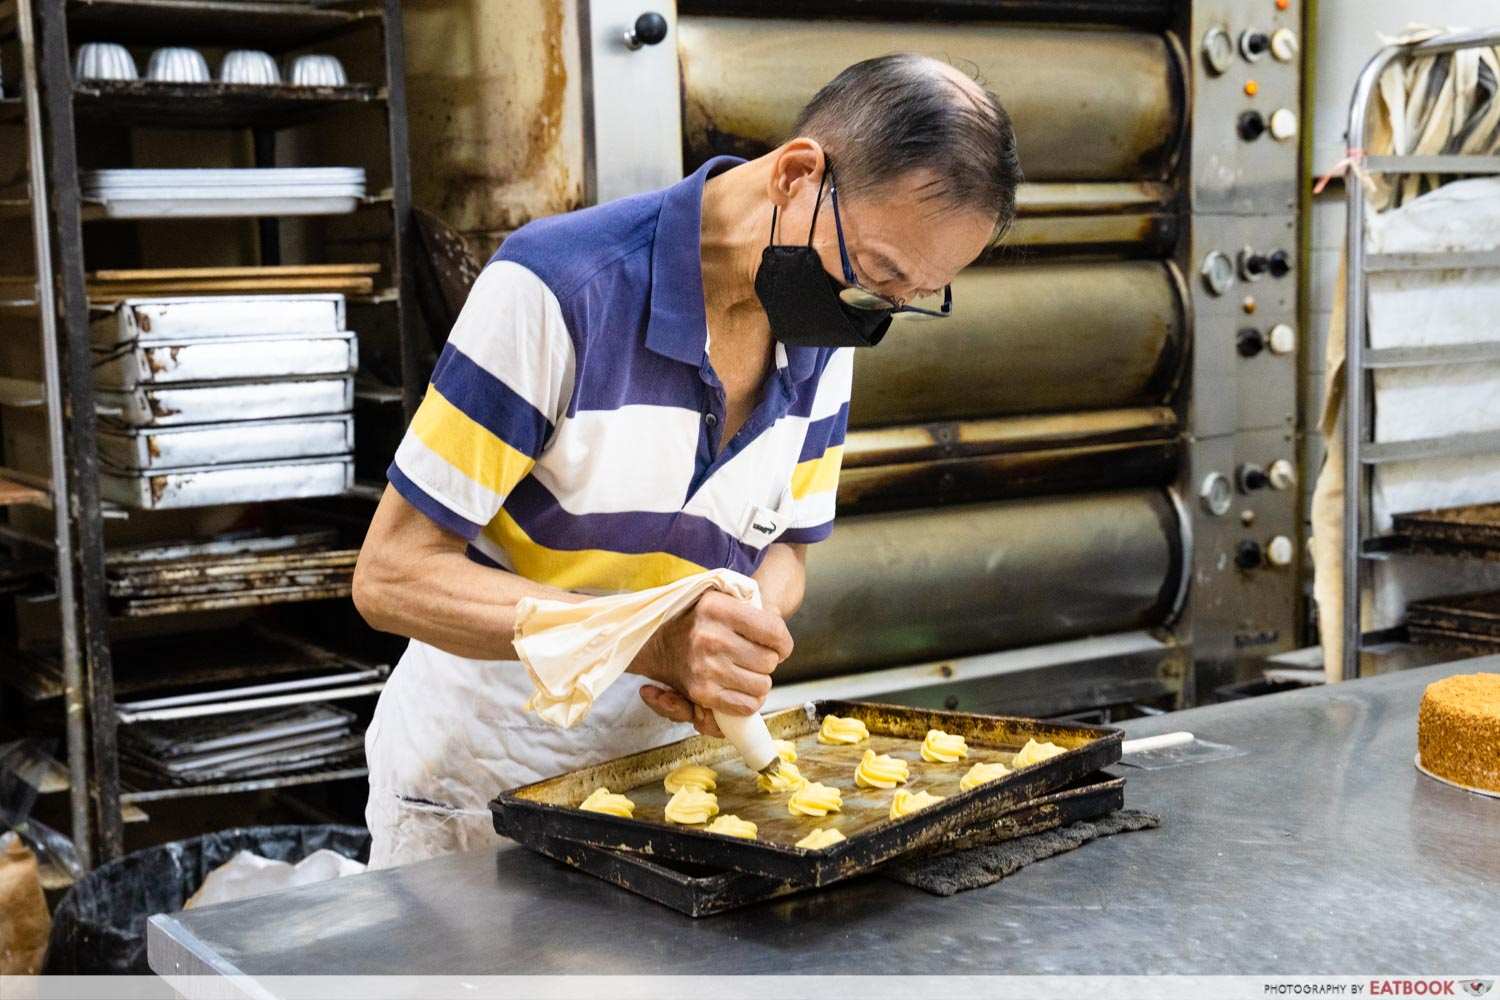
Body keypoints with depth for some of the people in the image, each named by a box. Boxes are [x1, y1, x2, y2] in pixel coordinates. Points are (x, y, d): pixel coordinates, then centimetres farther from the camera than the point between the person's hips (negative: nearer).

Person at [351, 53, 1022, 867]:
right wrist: (654, 641, -33)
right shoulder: (559, 287, -23)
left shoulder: (824, 340, -4)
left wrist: (738, 646, -16)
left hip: (661, 770, 5)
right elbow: (392, 575, -22)